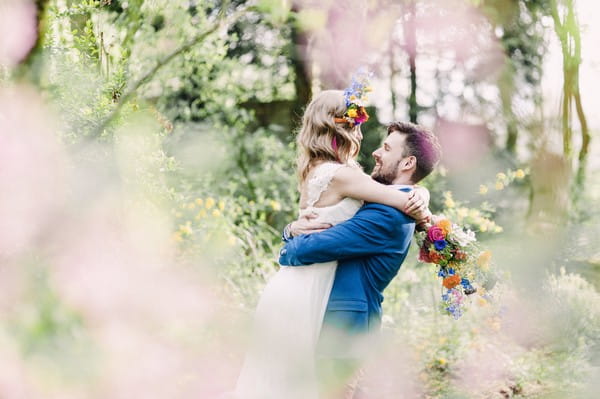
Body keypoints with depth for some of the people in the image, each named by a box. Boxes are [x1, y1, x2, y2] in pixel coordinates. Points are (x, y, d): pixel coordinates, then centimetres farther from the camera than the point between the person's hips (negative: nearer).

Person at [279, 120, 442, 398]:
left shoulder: (387, 215, -21)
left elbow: (306, 250, -24)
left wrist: (287, 250, -1)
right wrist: (294, 228, -9)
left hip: (342, 328, -9)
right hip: (345, 325, 9)